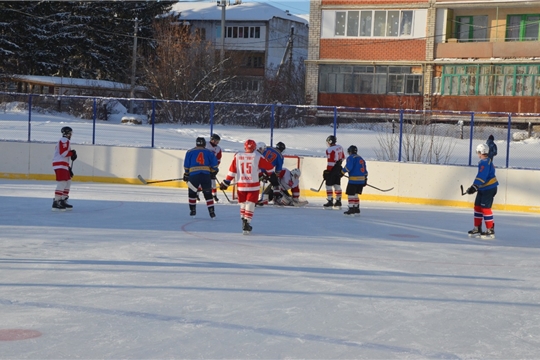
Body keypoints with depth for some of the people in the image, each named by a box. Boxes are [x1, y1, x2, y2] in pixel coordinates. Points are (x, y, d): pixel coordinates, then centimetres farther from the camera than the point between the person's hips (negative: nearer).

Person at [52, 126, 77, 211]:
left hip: (63, 165, 11)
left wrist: (68, 168, 25)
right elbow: (63, 153, -21)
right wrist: (72, 152, -7)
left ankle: (63, 201, 21)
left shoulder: (64, 141, 25)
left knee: (68, 182, 16)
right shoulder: (65, 140, -7)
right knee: (62, 183, -17)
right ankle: (56, 203, -21)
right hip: (60, 165, -11)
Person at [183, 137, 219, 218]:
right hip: (206, 175, 1)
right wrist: (213, 172, 14)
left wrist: (186, 175, 15)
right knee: (208, 194, 7)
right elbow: (214, 162, 4)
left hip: (193, 175, -1)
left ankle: (192, 210, 18)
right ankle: (212, 212, 0)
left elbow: (186, 165, 7)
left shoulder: (190, 152, 12)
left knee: (192, 193, 17)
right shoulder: (208, 152, 14)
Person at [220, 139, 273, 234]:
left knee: (243, 204, 17)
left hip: (241, 185, 3)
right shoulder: (257, 157, -5)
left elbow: (232, 170, 3)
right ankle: (246, 223, -10)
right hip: (253, 185, -3)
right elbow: (269, 167, 5)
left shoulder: (237, 156, 2)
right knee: (250, 205, 0)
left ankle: (244, 222, 18)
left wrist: (226, 182, 10)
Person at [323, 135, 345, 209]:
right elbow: (342, 157, 18)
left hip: (332, 169, -8)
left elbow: (330, 162, -21)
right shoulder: (340, 147, 7)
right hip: (339, 169, 8)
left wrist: (327, 171, -16)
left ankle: (330, 202, -3)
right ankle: (338, 202, 15)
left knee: (329, 185, -1)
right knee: (337, 185, 12)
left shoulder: (330, 150, -19)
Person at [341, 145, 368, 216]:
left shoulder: (351, 158, -5)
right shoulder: (361, 158, 20)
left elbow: (348, 167, -20)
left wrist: (342, 172, -6)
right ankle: (356, 208, 21)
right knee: (355, 194, 19)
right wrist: (365, 179, 23)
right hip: (361, 180, 8)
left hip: (354, 179, -8)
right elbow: (365, 170, 20)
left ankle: (351, 210, -10)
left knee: (350, 194, -5)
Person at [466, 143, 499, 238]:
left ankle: (490, 230, -3)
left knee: (485, 208, -8)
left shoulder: (485, 162, -19)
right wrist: (475, 187, 24)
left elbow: (482, 176, -29)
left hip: (489, 189, -10)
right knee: (477, 206, 12)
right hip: (483, 189, 10)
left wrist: (474, 186, -32)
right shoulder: (486, 161, 15)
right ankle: (477, 229, 19)